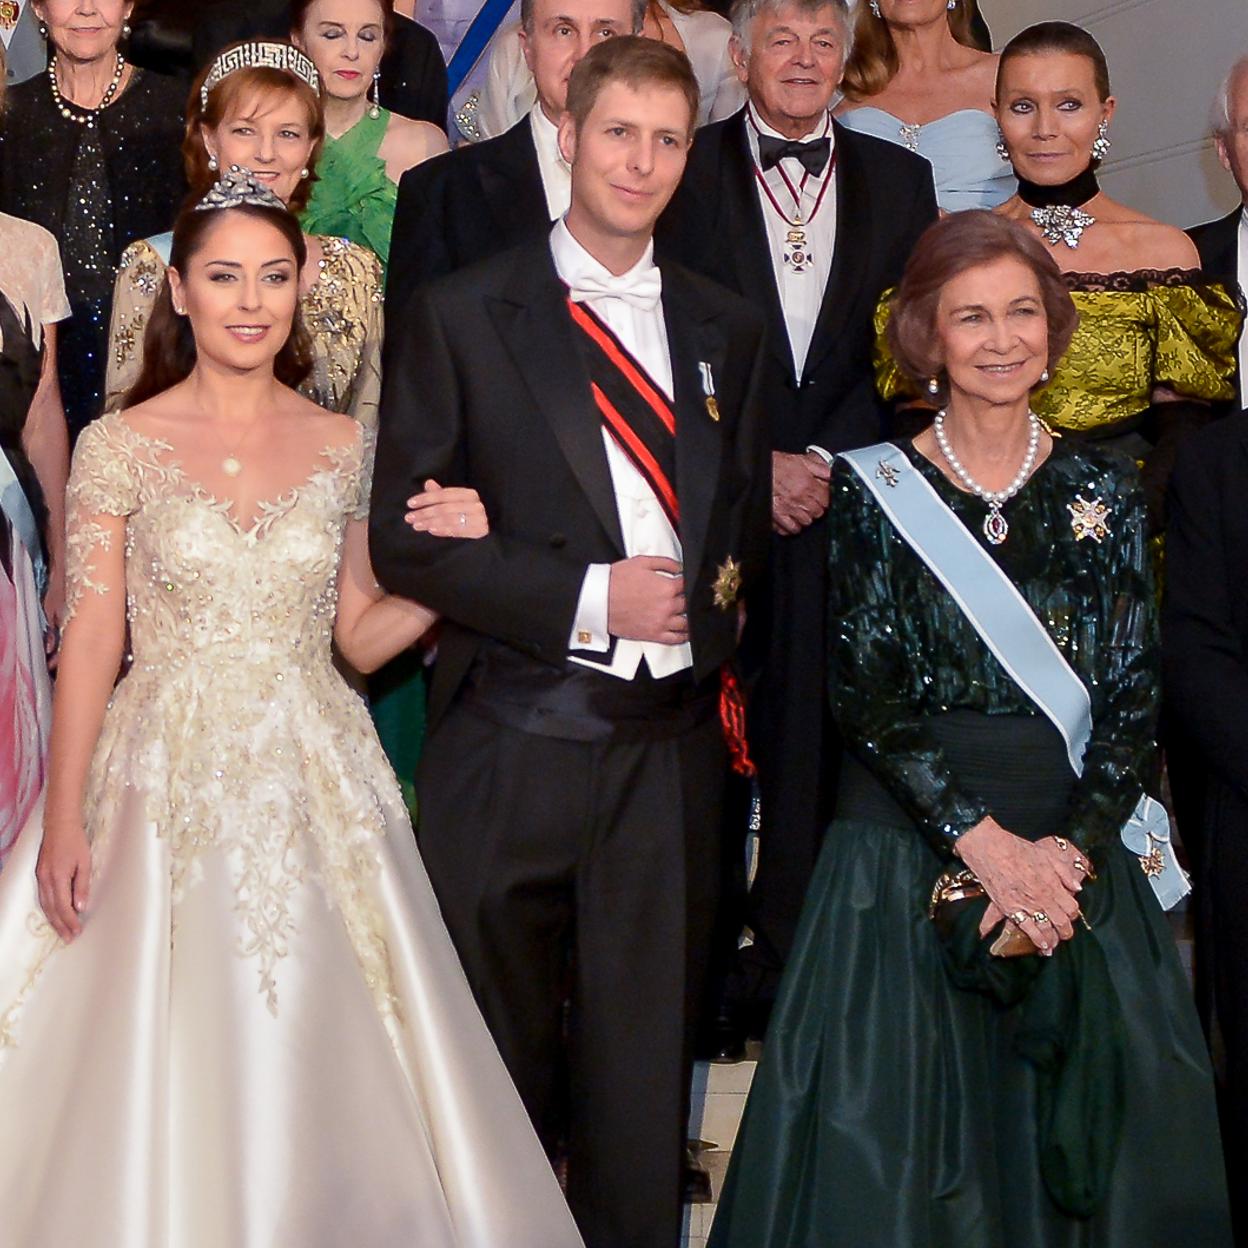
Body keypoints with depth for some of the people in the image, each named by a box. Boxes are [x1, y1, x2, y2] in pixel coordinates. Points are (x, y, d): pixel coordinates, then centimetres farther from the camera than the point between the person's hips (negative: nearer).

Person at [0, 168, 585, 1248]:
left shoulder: (345, 447, 6)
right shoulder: (121, 445, -2)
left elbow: (358, 634, 10)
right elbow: (91, 639, -4)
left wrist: (453, 559, -6)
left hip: (317, 789, 2)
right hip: (169, 783, -2)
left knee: (314, 1067, 4)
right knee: (162, 1074, 0)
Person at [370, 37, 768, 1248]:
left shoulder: (726, 329, 12)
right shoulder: (459, 316, -1)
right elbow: (401, 538, -6)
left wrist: (715, 601, -2)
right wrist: (589, 598, -13)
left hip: (673, 745, 3)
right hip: (513, 745, -3)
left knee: (646, 1068, 9)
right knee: (498, 1066, 7)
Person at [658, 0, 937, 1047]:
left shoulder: (898, 179, 13)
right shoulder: (684, 172, 5)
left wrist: (824, 462, -2)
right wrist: (752, 465, -8)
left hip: (846, 507, 2)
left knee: (822, 753, 0)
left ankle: (795, 970, 13)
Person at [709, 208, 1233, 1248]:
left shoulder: (1103, 491, 5)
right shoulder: (875, 488, 0)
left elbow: (1134, 698, 1)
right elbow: (865, 695, -6)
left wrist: (1069, 850, -13)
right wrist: (981, 842, -14)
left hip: (1076, 857, 2)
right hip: (906, 854, -2)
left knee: (1089, 1148, 7)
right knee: (892, 1151, 2)